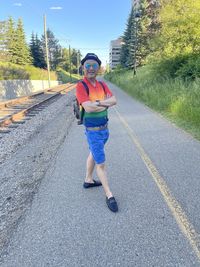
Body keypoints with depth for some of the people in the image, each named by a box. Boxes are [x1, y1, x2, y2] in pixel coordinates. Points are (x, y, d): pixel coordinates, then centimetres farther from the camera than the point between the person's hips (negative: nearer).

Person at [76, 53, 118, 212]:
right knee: (101, 164, 2)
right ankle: (109, 195, 17)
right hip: (93, 132, -7)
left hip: (104, 129, 7)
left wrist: (99, 102, -25)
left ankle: (88, 180, 45)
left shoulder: (102, 85, 3)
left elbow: (114, 100, -8)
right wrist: (106, 103, -15)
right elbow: (88, 108, -29)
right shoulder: (81, 86, -17)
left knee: (94, 155, 23)